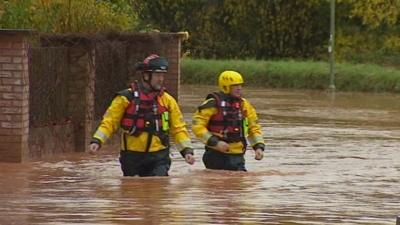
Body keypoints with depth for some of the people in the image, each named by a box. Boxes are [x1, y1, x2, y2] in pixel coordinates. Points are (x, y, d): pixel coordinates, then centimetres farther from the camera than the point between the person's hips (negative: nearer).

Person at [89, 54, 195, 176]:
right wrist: (96, 141, -15)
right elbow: (109, 122, -2)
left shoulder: (167, 100, 6)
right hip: (132, 157, 0)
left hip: (158, 157, 0)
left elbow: (179, 128, 8)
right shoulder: (127, 98, -2)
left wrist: (187, 150, -4)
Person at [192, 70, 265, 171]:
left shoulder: (244, 105, 10)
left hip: (237, 156, 5)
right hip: (216, 155, -5)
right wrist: (215, 142, -19)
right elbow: (197, 125, -11)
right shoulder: (213, 104, -8)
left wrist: (259, 147, 1)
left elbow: (254, 128, 17)